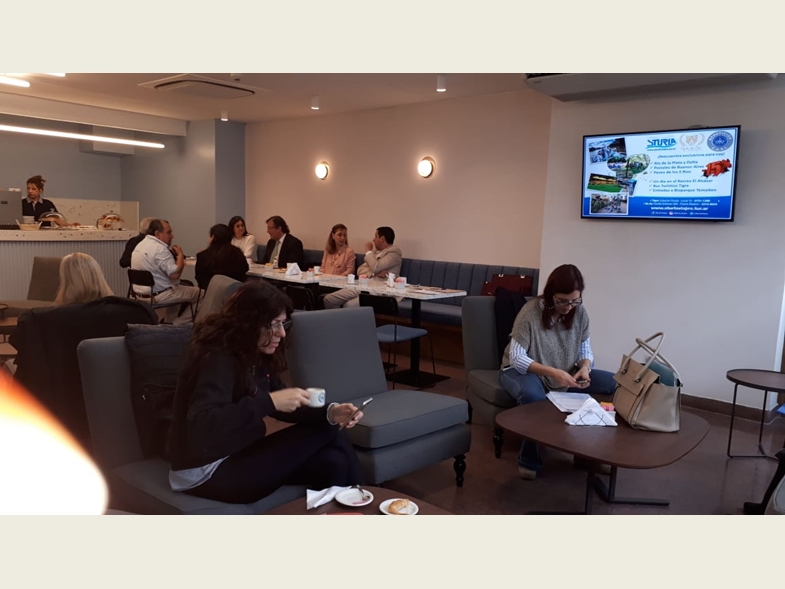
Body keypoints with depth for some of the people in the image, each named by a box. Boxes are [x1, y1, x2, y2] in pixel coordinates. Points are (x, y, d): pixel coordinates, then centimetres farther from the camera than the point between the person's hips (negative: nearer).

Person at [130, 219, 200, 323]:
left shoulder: (140, 245, 11)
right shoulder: (160, 248, -21)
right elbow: (175, 274, -25)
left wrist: (176, 258, 8)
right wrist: (180, 254, -11)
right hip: (158, 294, -10)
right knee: (199, 293, -3)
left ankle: (169, 322, 35)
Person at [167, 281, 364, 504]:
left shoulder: (256, 356, 6)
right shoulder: (218, 360, -22)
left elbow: (284, 406, 8)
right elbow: (200, 429, -36)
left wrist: (330, 413, -11)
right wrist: (268, 401, -39)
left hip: (238, 455, 9)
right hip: (209, 472, -8)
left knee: (333, 462, -11)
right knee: (326, 432, -12)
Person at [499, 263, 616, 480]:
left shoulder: (580, 313, -8)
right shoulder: (531, 312, -24)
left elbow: (585, 350, 2)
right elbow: (516, 358, -26)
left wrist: (585, 367, -23)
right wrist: (551, 372, -38)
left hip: (564, 374, 6)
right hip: (523, 370, -5)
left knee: (616, 383, -10)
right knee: (532, 396, -41)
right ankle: (529, 460, -17)